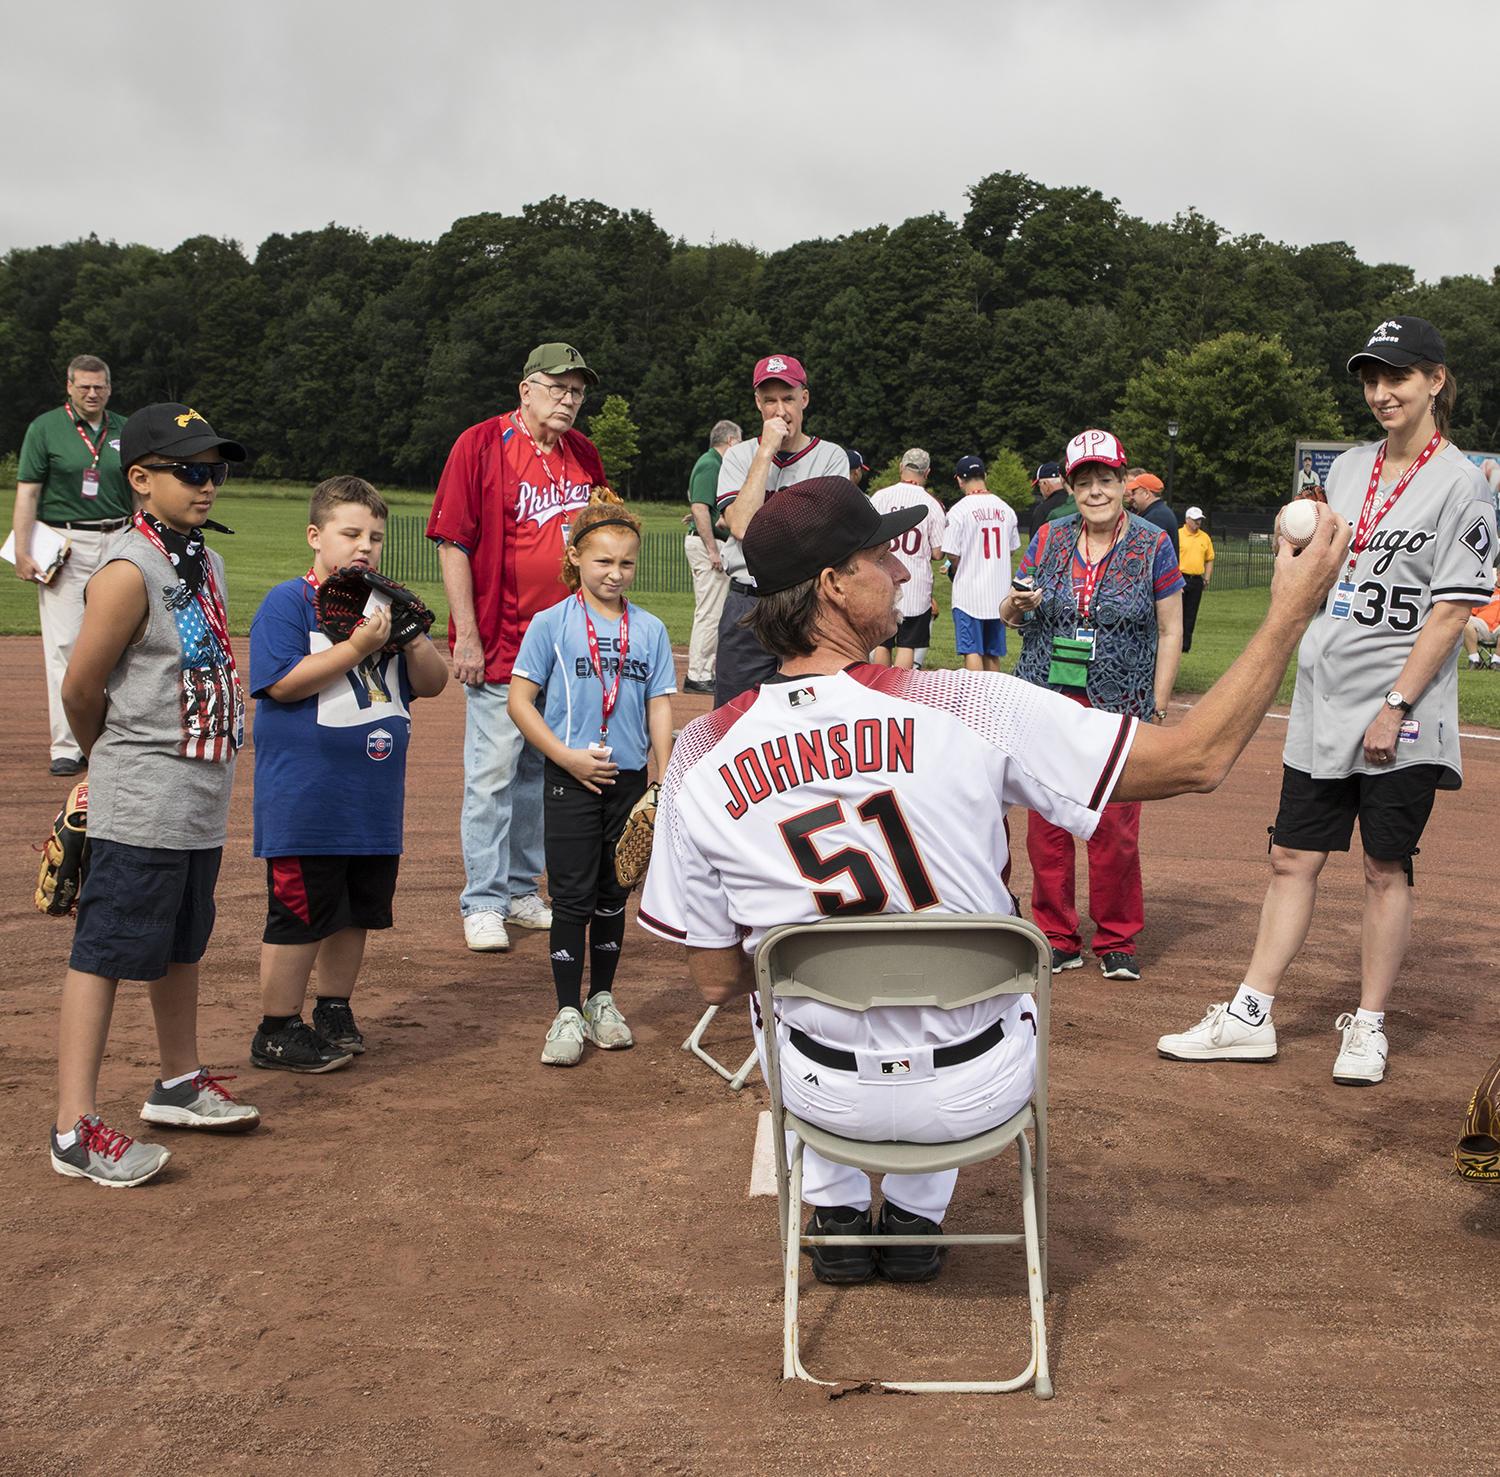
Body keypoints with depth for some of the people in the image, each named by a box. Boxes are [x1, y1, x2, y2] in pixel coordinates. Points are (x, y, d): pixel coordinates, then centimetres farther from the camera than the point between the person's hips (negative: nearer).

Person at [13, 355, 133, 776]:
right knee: (64, 644, -7)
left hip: (117, 544, 4)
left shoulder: (125, 431, 11)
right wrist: (22, 553, -11)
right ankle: (67, 745, -4)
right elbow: (27, 492, -2)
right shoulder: (45, 428, 0)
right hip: (64, 545, -3)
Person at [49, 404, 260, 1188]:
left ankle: (179, 1083, 36)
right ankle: (75, 1128, 0)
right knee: (105, 951, -5)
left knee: (181, 945, 20)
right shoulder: (129, 572, -17)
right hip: (142, 805, -9)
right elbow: (80, 689, -14)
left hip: (203, 797, 9)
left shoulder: (207, 563, 10)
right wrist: (117, 761, 3)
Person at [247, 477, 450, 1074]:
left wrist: (413, 638, -10)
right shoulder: (289, 601, -7)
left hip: (375, 796, 7)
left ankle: (334, 1013, 30)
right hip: (304, 796, -6)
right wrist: (359, 646, -22)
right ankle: (277, 1031, 10)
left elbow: (432, 684, 10)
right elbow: (282, 683, -18)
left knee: (356, 911, 15)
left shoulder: (386, 603, 13)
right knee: (299, 914, -1)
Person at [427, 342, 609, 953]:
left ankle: (521, 891, 24)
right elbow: (453, 543, -10)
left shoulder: (585, 455, 10)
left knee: (540, 771, 13)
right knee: (492, 775, -3)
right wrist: (466, 635, -14)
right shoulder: (482, 444, -7)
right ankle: (483, 904, 5)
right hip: (498, 644, -6)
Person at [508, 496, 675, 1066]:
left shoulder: (650, 629, 5)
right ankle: (568, 1013, 7)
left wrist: (664, 783, -1)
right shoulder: (551, 624, -4)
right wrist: (568, 757, -12)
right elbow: (519, 700, -5)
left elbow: (660, 706, 6)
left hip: (630, 780, 3)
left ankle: (602, 1000, 25)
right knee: (572, 897, -1)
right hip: (571, 781, -3)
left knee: (613, 895, 12)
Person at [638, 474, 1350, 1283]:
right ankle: (916, 1217, 36)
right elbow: (1197, 759, -15)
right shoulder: (968, 707, -22)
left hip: (827, 1098, 1)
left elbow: (717, 981, -6)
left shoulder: (701, 757, -16)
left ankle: (838, 1215, 37)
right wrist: (1290, 612, -5)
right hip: (977, 1095, -1)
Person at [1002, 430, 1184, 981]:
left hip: (1118, 707, -2)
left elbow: (1170, 631, 3)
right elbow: (1008, 609, 15)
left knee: (1115, 829, -4)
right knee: (1046, 825, 2)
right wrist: (1016, 602, -10)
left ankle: (1116, 941, 13)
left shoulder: (1153, 545, 2)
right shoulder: (1049, 539, 9)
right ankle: (1058, 939, 15)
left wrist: (1158, 706, -3)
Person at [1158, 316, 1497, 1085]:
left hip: (1401, 713, -5)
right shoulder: (1347, 469, 11)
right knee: (1294, 857, 7)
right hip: (1322, 704, 6)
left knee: (1386, 867, 3)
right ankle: (1250, 1017, 12)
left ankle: (1367, 1027, 15)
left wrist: (1396, 705, -16)